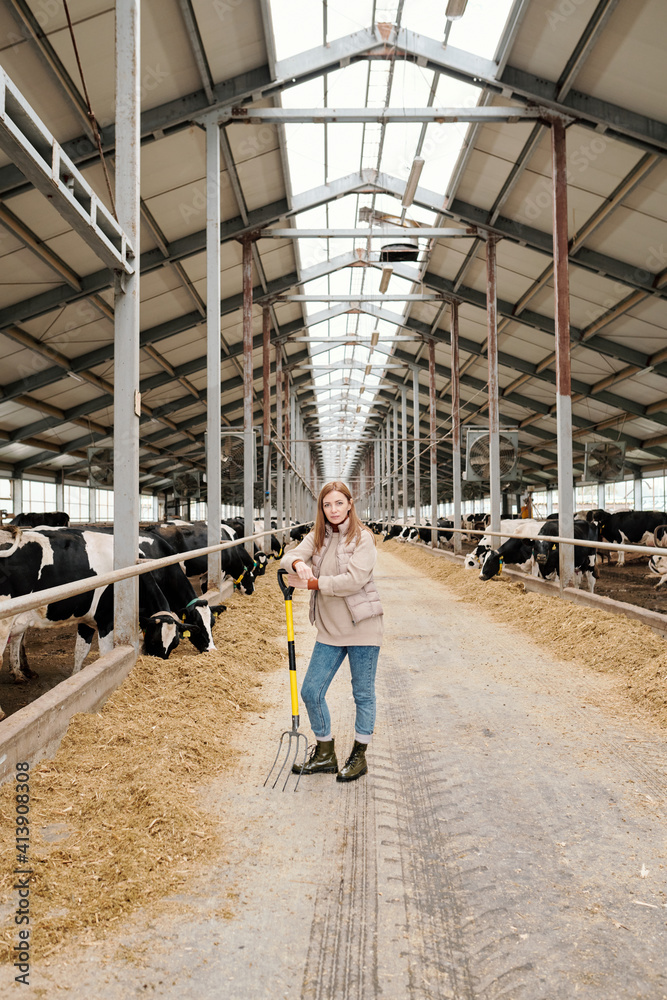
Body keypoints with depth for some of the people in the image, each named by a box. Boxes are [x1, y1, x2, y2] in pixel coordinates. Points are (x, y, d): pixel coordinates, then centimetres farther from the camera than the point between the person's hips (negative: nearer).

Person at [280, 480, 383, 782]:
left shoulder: (362, 537, -10)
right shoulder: (317, 536, 7)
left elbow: (354, 580, -22)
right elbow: (289, 557, -6)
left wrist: (312, 583, -18)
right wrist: (298, 563, -30)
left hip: (361, 627, -5)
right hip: (330, 629, 6)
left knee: (363, 694, 8)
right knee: (311, 691, 7)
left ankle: (359, 756, 28)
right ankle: (324, 754, 27)